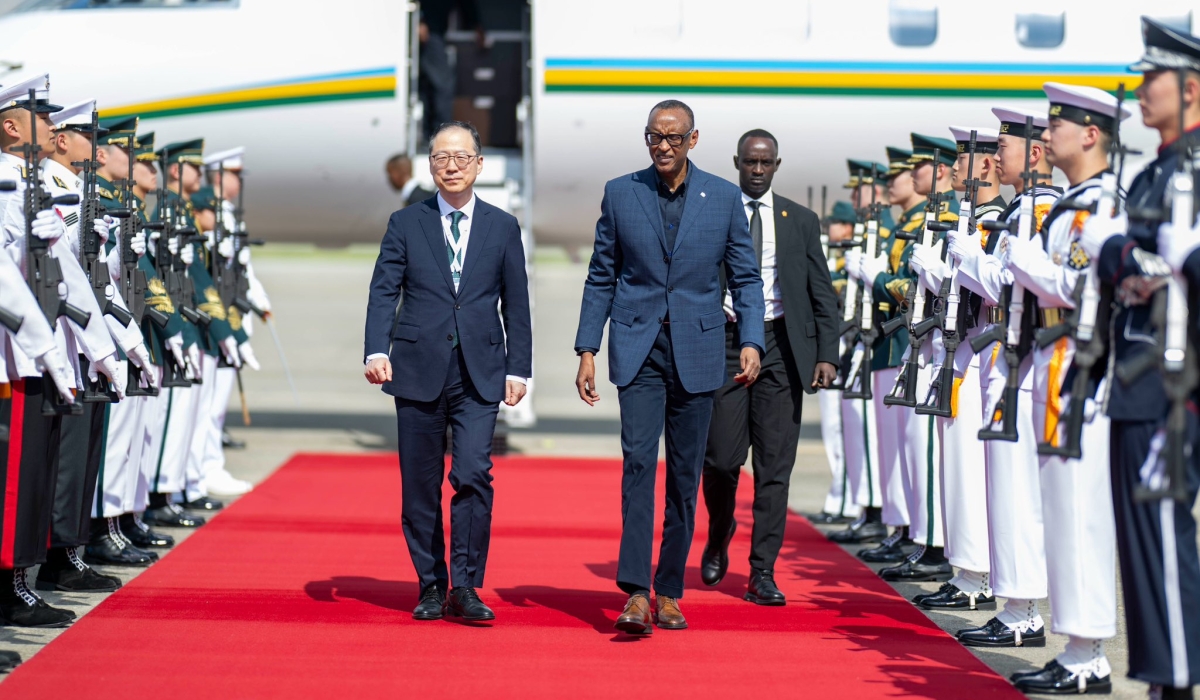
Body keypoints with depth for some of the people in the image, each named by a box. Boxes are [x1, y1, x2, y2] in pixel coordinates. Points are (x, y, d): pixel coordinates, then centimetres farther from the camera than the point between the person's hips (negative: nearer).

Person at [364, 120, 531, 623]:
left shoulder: (502, 228, 9)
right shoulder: (406, 224, 8)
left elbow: (516, 305, 11)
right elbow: (383, 293, 2)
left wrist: (518, 369, 5)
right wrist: (376, 351, -12)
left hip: (480, 374, -1)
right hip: (419, 370, 1)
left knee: (474, 475, -14)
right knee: (421, 484, 4)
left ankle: (465, 587, -7)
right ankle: (431, 587, 15)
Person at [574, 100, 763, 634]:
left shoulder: (724, 197, 3)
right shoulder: (620, 193, 4)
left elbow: (745, 277, 7)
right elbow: (601, 278, 7)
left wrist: (751, 341, -7)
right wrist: (587, 350, 1)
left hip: (697, 350, 1)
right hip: (637, 349, -1)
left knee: (685, 474, 5)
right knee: (638, 461, -14)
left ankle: (669, 591, 14)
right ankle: (636, 592, -19)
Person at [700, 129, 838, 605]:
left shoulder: (801, 222, 10)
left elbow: (823, 295, 9)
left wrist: (827, 355, -2)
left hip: (781, 346, 1)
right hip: (725, 343, -1)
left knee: (775, 465, -2)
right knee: (722, 457, -5)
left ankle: (762, 574, 2)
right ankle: (719, 535, 26)